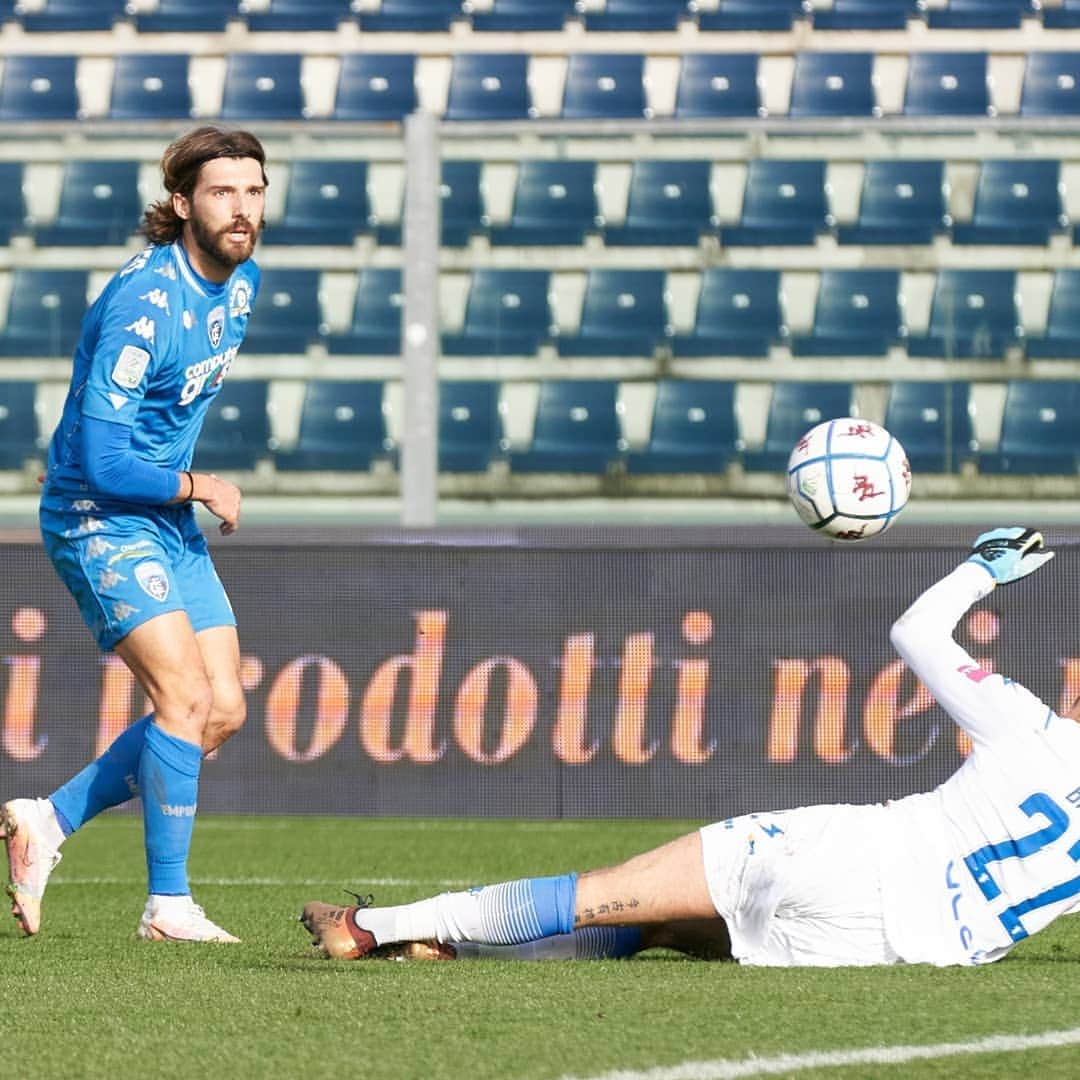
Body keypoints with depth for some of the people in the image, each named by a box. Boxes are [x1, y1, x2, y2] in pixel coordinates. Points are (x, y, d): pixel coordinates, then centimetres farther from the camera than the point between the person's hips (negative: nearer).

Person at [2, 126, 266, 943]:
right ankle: (169, 906, -12)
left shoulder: (243, 281, 3)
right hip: (98, 518, -9)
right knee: (187, 697, -20)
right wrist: (198, 488, -13)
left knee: (223, 713, 4)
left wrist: (183, 487, 15)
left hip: (170, 520, 9)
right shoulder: (142, 304, -25)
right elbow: (100, 462, -26)